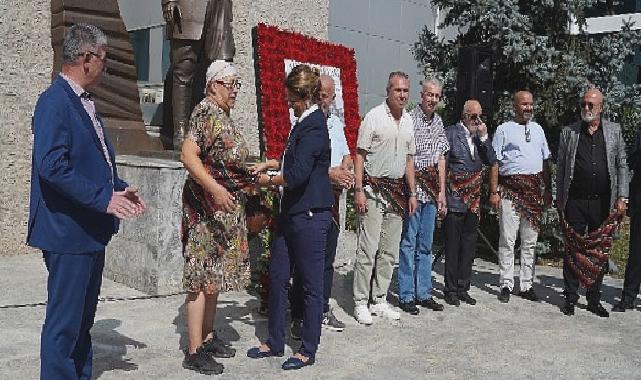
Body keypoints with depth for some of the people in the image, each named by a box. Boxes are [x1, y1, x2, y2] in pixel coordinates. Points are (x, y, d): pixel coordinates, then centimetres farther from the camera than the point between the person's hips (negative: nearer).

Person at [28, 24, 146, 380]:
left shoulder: (84, 102, 13)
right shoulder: (54, 102, -15)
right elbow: (52, 166, -25)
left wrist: (120, 187, 8)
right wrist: (103, 198, -23)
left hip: (91, 230, 10)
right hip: (68, 232, -10)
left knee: (82, 319, 19)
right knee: (64, 322, 0)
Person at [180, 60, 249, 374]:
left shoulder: (223, 116, 15)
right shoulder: (207, 112, -14)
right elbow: (187, 155, -26)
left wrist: (252, 172, 26)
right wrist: (214, 188, -35)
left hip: (226, 208, 10)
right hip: (206, 206, -10)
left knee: (215, 275, 15)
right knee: (202, 278, -5)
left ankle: (208, 337, 27)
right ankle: (194, 352, 2)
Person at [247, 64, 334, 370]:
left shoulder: (313, 126, -17)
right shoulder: (303, 122, 12)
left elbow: (296, 175, -24)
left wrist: (268, 181, -7)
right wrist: (269, 164, 16)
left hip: (310, 215, -10)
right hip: (292, 212, 10)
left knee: (311, 284, 4)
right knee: (277, 277, 14)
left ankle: (308, 351, 18)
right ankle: (275, 342, 28)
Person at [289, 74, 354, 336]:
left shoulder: (336, 123, 16)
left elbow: (346, 154, 23)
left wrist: (344, 169, 1)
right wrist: (329, 174, -21)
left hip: (332, 197, 7)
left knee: (327, 258, 14)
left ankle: (323, 311, 26)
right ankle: (299, 318, 4)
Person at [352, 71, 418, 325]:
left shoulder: (408, 121, 12)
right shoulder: (374, 116, -6)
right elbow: (360, 155, -8)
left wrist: (412, 193, 14)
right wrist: (359, 190, -15)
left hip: (397, 191, 6)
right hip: (373, 189, -6)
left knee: (389, 251, 9)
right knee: (368, 249, -6)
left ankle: (379, 300, 18)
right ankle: (361, 302, 3)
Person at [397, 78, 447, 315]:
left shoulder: (439, 123, 14)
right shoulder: (409, 119, -7)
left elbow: (441, 158, 15)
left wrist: (441, 191, 12)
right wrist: (418, 174, -14)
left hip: (431, 192, 7)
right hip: (412, 188, -7)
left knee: (425, 245, 11)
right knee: (408, 243, -3)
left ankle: (423, 293, 20)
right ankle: (406, 296, 5)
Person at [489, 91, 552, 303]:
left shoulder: (537, 129, 17)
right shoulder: (504, 130, 0)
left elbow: (545, 162, 20)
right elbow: (495, 163, -5)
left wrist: (548, 189, 15)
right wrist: (494, 192, -11)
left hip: (534, 190, 5)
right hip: (510, 189, -5)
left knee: (530, 241, 8)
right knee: (507, 240, -4)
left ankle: (527, 285, 16)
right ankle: (506, 285, 4)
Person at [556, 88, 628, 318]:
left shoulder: (614, 131, 9)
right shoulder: (569, 132, 6)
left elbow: (622, 165, 9)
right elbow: (561, 167, 8)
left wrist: (621, 197, 1)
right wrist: (559, 198, 5)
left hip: (603, 202, 1)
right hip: (575, 202, -1)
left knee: (600, 252, 7)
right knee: (573, 251, 2)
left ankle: (594, 300, 18)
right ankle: (570, 298, 11)